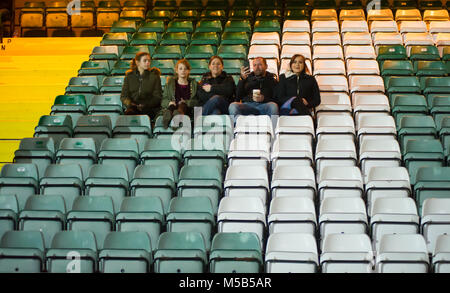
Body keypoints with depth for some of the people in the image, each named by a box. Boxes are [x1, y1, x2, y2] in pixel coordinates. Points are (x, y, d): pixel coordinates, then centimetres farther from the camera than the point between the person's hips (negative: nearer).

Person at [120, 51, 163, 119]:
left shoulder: (154, 76, 9)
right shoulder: (129, 76, 14)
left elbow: (157, 96, 4)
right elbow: (123, 95, 13)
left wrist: (145, 105, -13)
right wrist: (129, 103, -10)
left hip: (150, 107, -2)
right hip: (133, 107, 2)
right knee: (128, 113, -34)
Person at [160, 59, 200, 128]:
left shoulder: (193, 83, 21)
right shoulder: (170, 83, 23)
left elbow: (197, 101, 10)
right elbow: (163, 101, 15)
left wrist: (186, 102, -10)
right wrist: (169, 102, -9)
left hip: (187, 109, 0)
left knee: (182, 105, -36)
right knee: (171, 106, -36)